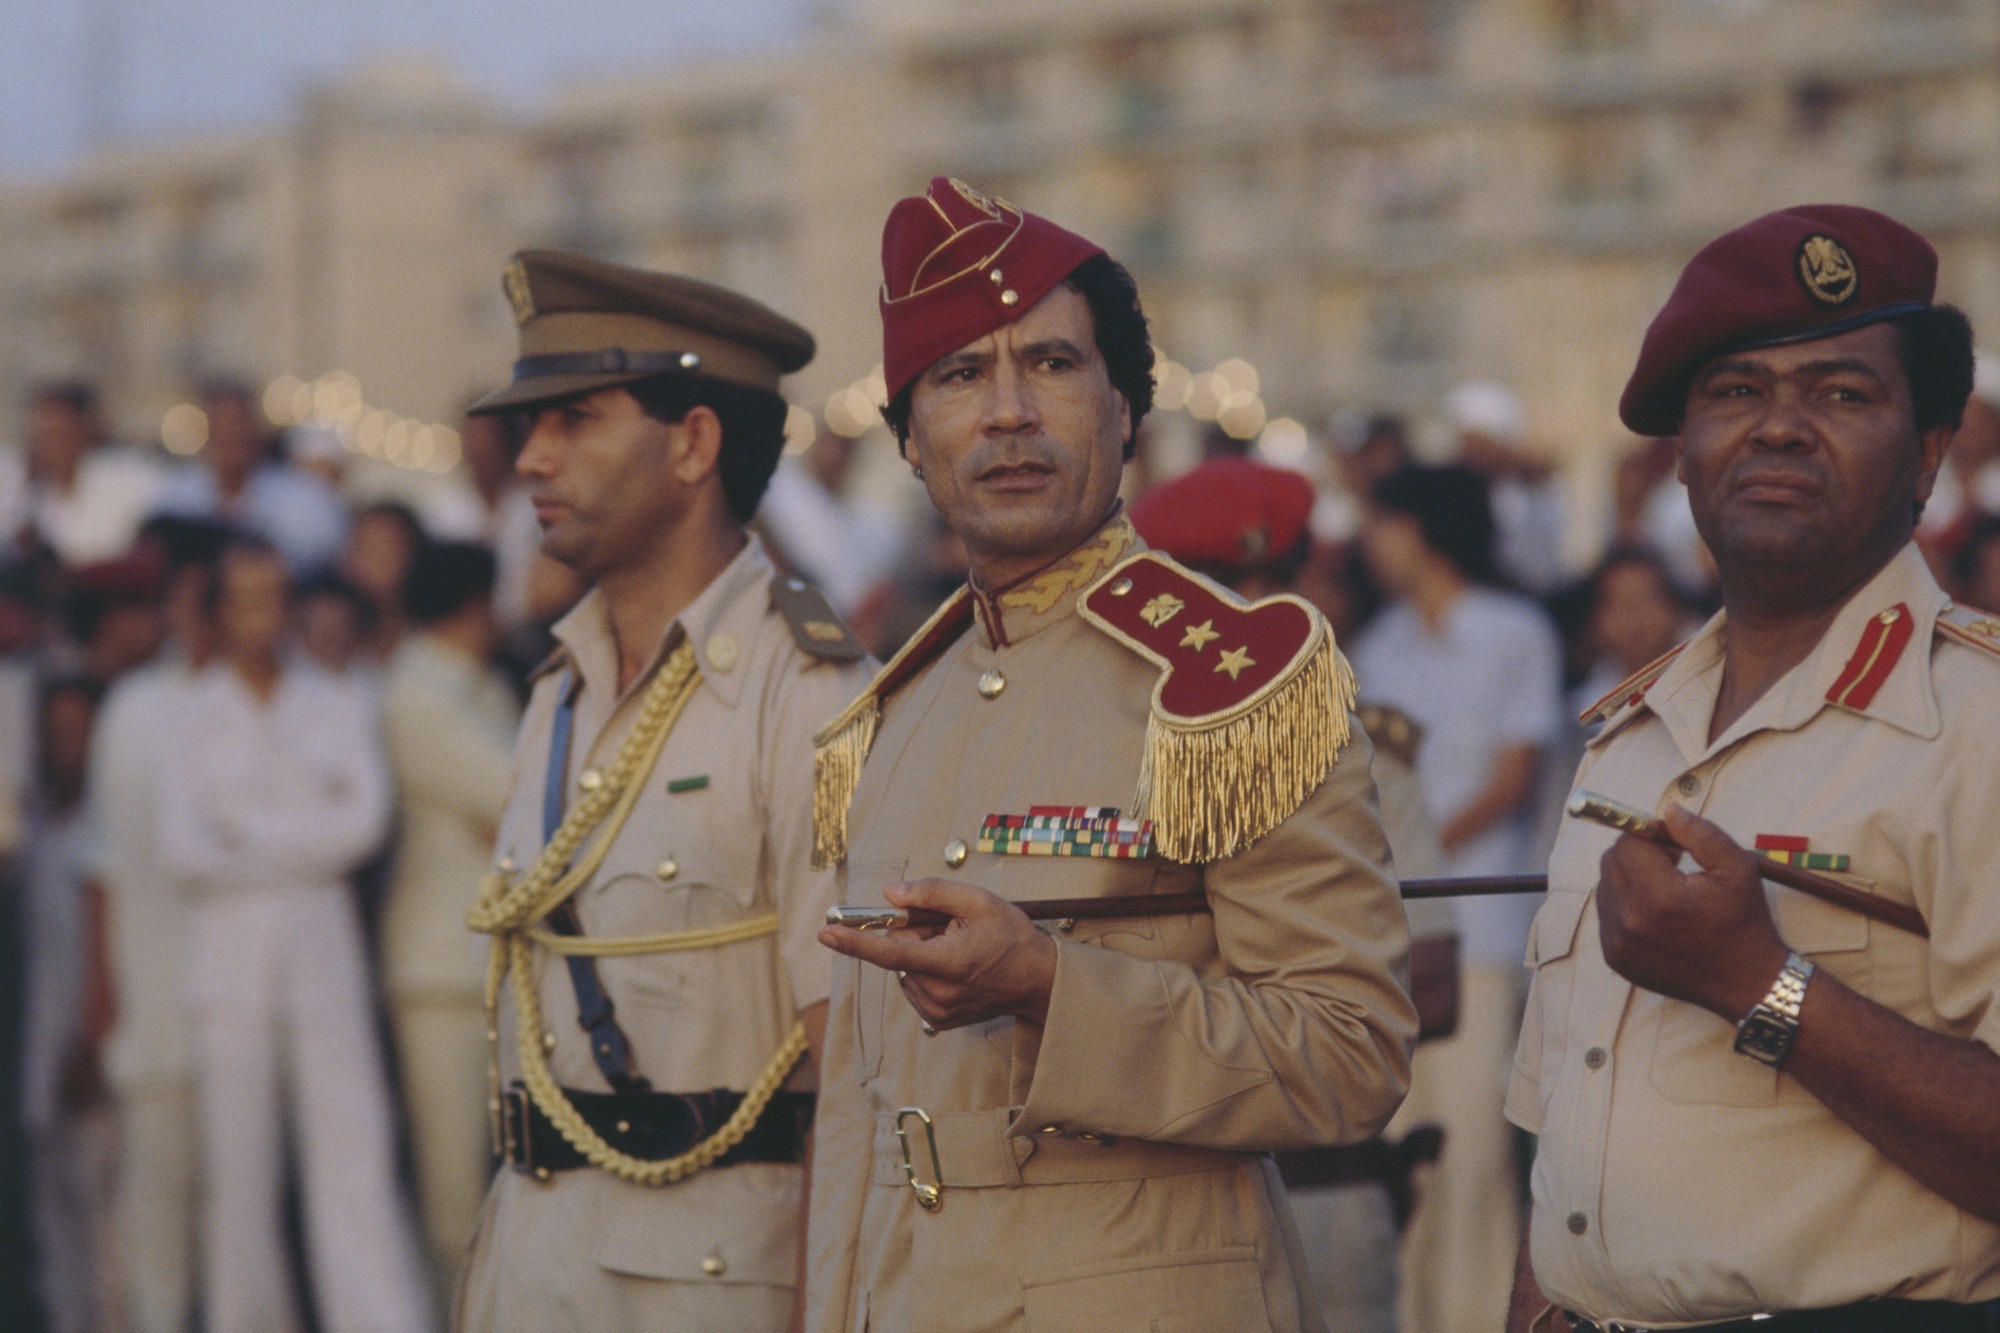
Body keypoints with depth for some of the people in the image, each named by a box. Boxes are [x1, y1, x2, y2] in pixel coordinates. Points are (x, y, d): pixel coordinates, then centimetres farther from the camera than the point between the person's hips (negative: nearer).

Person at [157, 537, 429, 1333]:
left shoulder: (340, 706, 8)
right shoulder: (191, 718, 4)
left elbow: (365, 820, -4)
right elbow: (181, 850, -4)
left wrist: (251, 832, -5)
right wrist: (303, 850, -2)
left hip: (324, 943, 0)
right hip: (227, 946, 0)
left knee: (352, 1140, -7)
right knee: (237, 1155, 0)